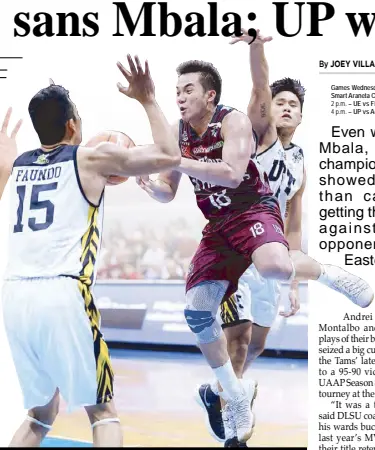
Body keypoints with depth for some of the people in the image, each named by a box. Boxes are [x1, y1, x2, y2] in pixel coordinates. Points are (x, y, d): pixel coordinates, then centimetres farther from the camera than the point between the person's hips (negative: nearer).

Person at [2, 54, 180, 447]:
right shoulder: (93, 157, 5)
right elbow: (169, 155, 8)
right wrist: (148, 101, 18)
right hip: (62, 295, -5)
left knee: (41, 414, 20)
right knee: (102, 411, 6)